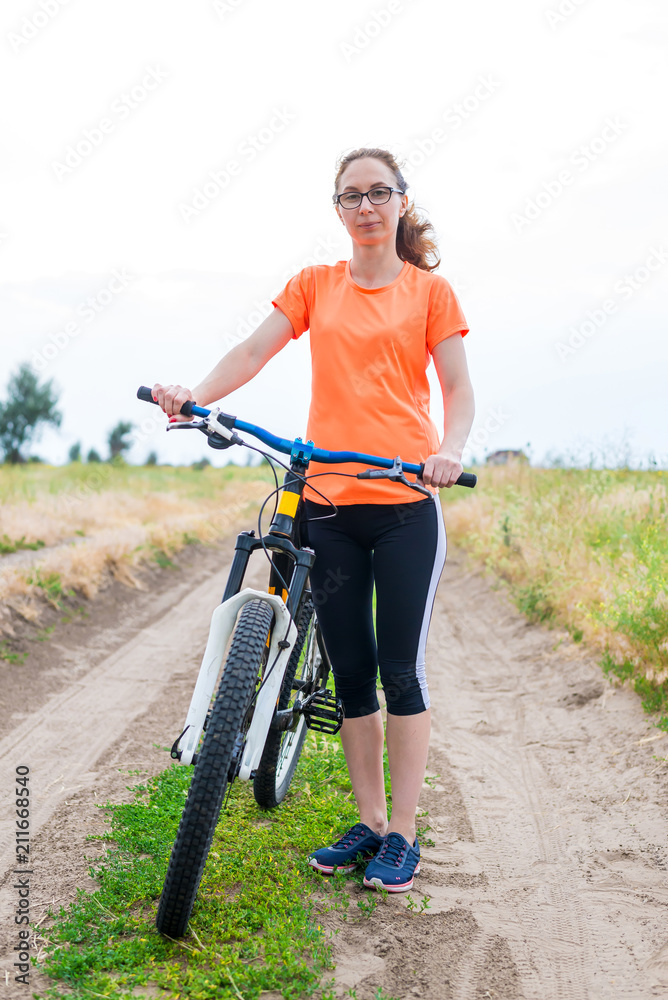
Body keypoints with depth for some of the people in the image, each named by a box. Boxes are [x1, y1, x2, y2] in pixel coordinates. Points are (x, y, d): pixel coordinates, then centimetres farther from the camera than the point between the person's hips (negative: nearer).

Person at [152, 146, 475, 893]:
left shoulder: (430, 290, 7)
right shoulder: (315, 286, 13)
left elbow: (457, 387, 0)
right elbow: (253, 352, 0)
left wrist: (450, 450, -21)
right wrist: (194, 395, -19)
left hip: (404, 502, -2)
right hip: (327, 503, 3)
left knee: (400, 670, -1)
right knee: (351, 673, 9)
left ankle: (403, 835, 12)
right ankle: (369, 823, 23)